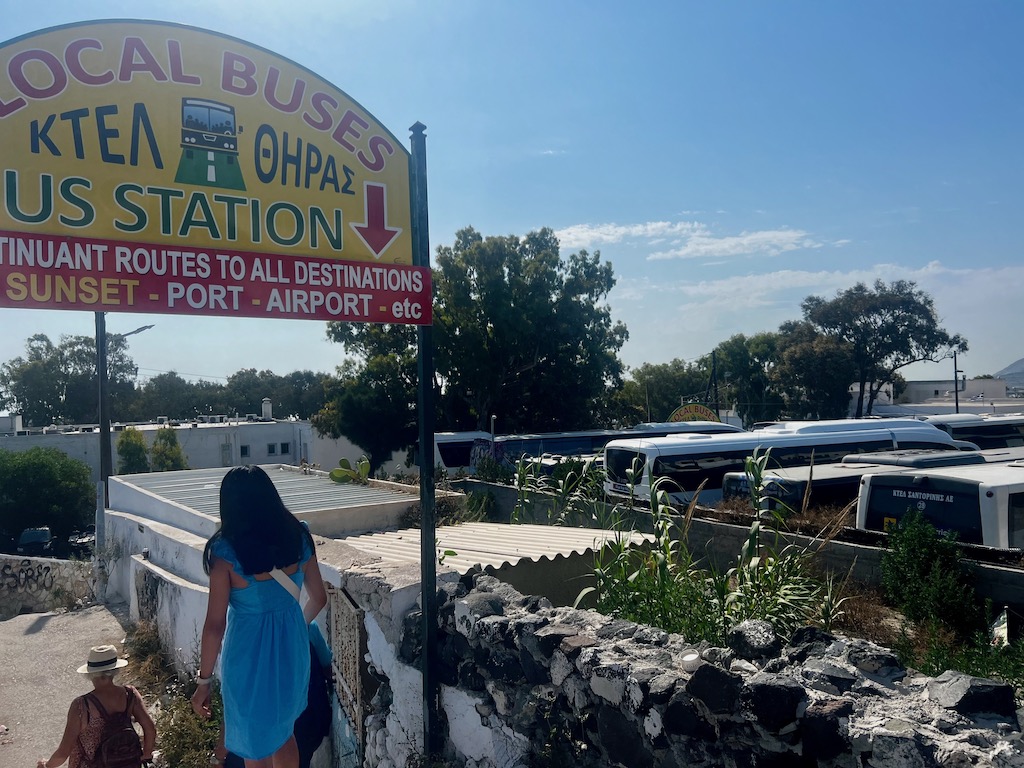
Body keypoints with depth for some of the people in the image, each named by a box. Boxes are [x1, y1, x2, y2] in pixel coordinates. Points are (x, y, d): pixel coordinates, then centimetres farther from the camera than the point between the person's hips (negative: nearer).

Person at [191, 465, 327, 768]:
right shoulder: (298, 538, -6)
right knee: (283, 732, 28)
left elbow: (215, 625, -16)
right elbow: (318, 598, 4)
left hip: (249, 657, -4)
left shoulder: (226, 550, -19)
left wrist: (203, 681, -4)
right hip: (293, 649, 4)